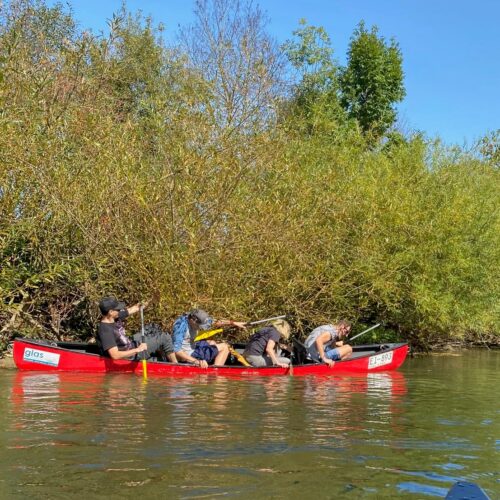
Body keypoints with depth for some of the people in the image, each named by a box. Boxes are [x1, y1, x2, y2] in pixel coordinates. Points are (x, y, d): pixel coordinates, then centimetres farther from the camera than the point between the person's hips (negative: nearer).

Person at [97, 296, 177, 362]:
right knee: (164, 338, -5)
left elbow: (135, 309, 4)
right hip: (130, 356, -10)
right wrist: (137, 350, -36)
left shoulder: (115, 317, -7)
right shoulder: (105, 331, -32)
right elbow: (115, 355, -37)